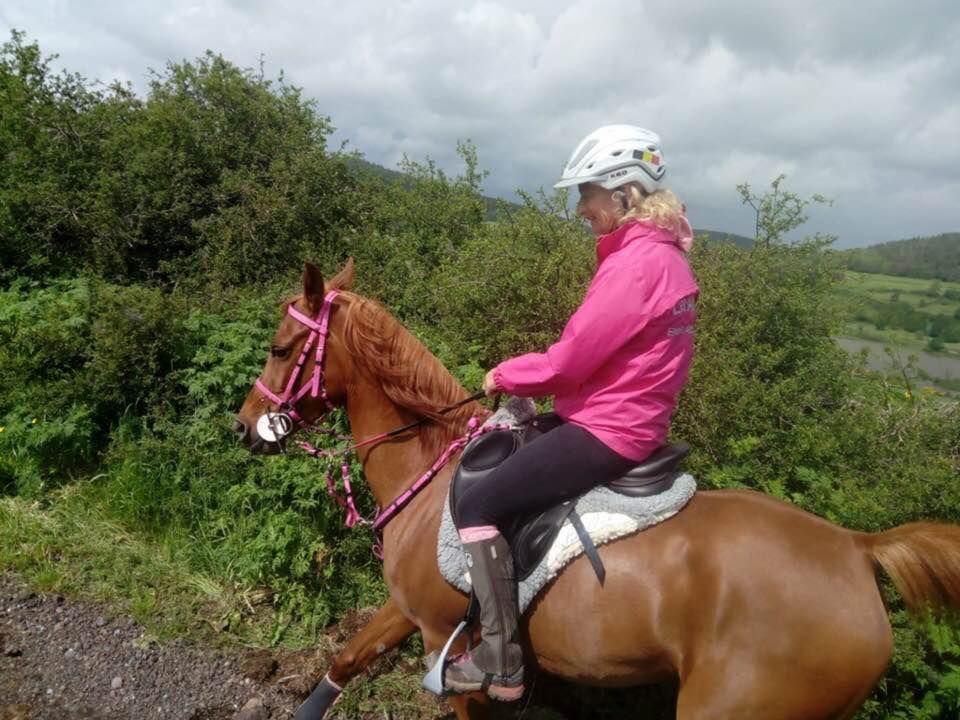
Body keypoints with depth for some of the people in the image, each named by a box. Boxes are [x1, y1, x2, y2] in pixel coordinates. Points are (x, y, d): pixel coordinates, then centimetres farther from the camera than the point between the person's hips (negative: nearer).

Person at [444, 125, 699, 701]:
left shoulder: (634, 262, -21)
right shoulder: (664, 255, 11)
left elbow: (570, 360, -20)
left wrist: (505, 376, -3)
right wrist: (531, 378, 9)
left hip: (606, 432, -11)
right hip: (634, 422, 11)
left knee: (476, 507, -8)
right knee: (503, 459, 25)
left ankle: (502, 661, 0)